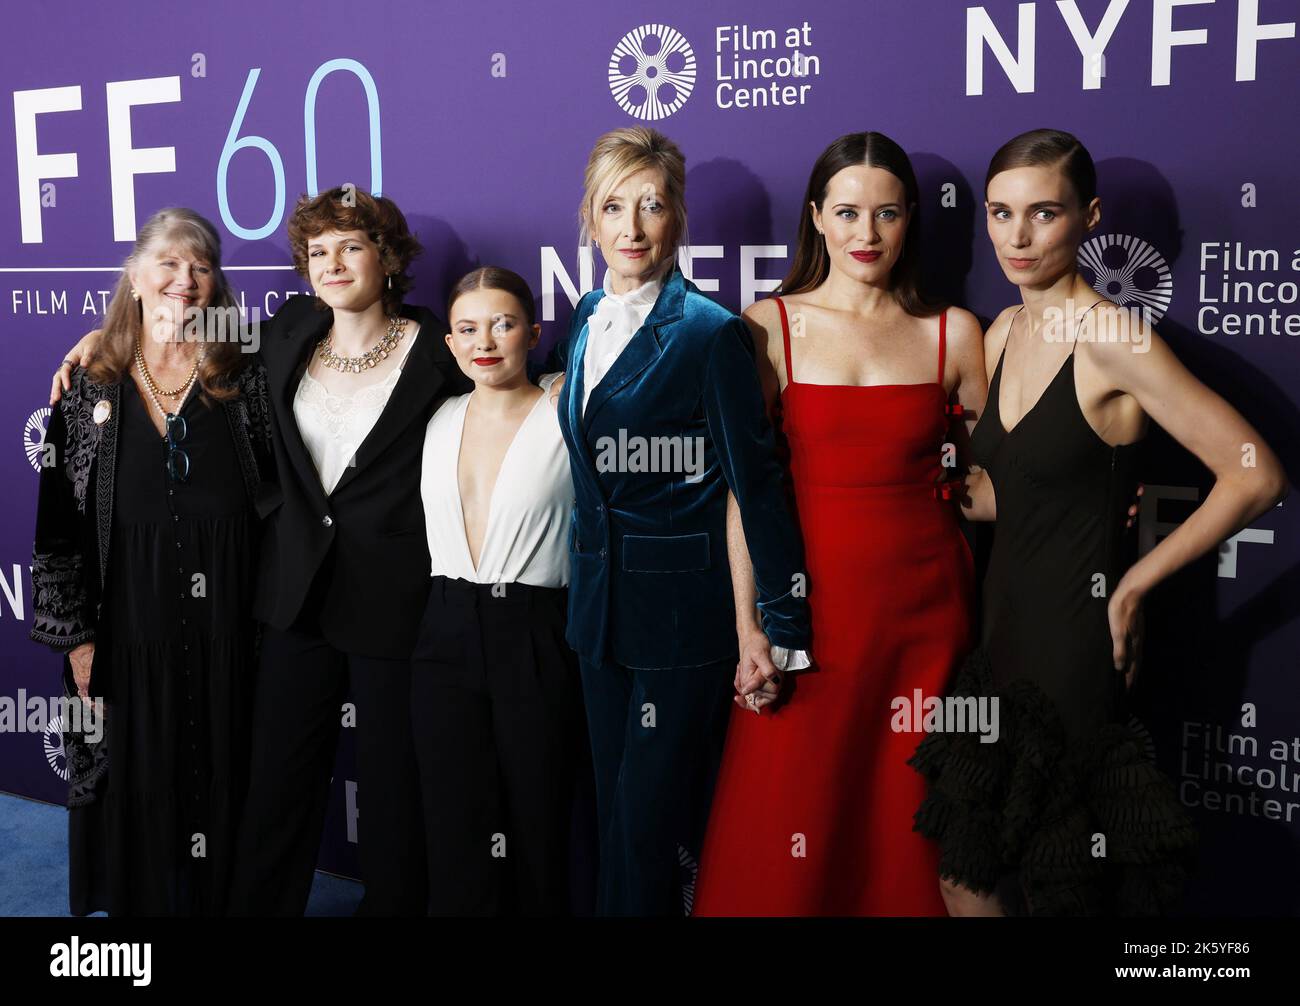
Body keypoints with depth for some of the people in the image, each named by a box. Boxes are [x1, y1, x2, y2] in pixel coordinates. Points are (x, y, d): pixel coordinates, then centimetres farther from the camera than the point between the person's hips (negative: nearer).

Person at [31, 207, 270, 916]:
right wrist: (75, 636, -2)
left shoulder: (246, 380, 0)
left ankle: (222, 904, 28)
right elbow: (59, 522, 2)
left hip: (226, 635, 0)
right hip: (128, 635, 1)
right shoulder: (88, 387, 2)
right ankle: (138, 903, 31)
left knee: (220, 788, 10)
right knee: (137, 796, 12)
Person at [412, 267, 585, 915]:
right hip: (448, 636, 4)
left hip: (537, 640, -4)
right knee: (455, 841, 4)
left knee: (537, 835, 4)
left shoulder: (565, 413, -2)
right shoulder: (442, 420, 12)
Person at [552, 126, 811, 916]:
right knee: (615, 816, 16)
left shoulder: (712, 333, -12)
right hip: (602, 606, 7)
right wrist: (589, 577, 15)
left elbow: (755, 482, -13)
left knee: (650, 828, 1)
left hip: (684, 609, -7)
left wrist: (782, 624, -14)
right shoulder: (587, 320, 9)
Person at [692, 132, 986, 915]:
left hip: (924, 606, 2)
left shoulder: (953, 333, 6)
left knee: (905, 828, 9)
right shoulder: (770, 327, 1)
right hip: (812, 599, -1)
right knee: (792, 835, 2)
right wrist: (749, 628, -8)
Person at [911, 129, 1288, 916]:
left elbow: (1255, 476, -20)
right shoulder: (1006, 333, 7)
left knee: (1054, 885, 7)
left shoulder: (1112, 337, -16)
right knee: (969, 876, 15)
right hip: (1007, 628, 7)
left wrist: (1132, 588, -15)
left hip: (1072, 642, -7)